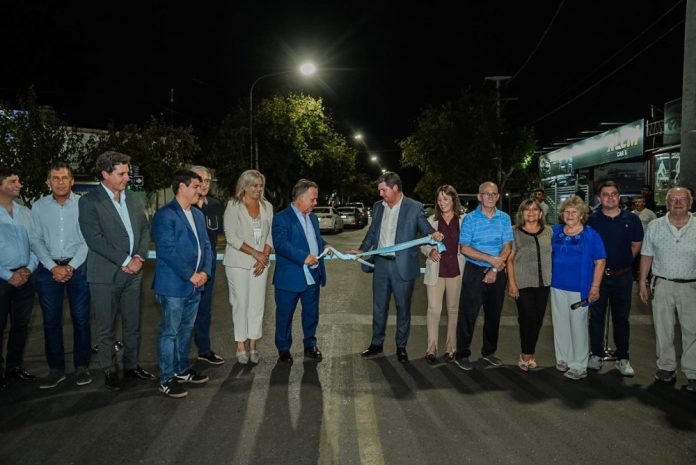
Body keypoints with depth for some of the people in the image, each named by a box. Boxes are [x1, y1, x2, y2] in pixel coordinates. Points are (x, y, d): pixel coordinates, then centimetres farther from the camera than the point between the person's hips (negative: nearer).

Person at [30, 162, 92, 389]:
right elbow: (36, 240, 3)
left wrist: (71, 266, -10)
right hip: (49, 268, 2)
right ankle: (56, 369, 16)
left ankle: (82, 366, 14)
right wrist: (53, 267, -7)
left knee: (81, 318, 1)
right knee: (51, 319, 6)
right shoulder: (39, 206, 4)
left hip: (78, 267, -2)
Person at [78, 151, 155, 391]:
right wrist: (125, 261, -16)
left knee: (133, 324, 13)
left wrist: (139, 257, -6)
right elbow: (95, 239, -15)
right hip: (106, 275, -5)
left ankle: (131, 365, 28)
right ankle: (109, 371, 21)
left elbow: (145, 229, 10)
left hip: (133, 272, 5)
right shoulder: (89, 201, -8)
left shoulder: (133, 198, 10)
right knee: (106, 328, 7)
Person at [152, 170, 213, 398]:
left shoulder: (198, 214, 12)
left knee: (185, 329, 19)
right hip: (173, 285, -8)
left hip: (195, 284, 8)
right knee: (169, 332, 2)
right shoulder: (165, 215, -13)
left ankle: (182, 370, 33)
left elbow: (205, 245, 13)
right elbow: (167, 251, -19)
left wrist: (205, 271, -3)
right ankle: (166, 380, 12)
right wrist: (190, 275, -16)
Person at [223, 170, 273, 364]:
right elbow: (231, 236, -11)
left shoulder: (267, 206, 9)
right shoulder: (233, 206, -5)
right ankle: (241, 346, 11)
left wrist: (264, 256, -5)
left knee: (258, 304, 4)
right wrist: (254, 253, -14)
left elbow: (270, 235, 9)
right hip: (238, 262, -4)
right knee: (241, 303, 0)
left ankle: (253, 345, 14)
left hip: (260, 263, 4)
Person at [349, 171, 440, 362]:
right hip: (381, 264, 4)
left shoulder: (414, 207, -7)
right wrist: (361, 250, 8)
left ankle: (401, 346, 23)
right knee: (379, 307, 13)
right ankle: (377, 343, 28)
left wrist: (434, 234, -28)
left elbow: (425, 229, -6)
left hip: (403, 266, -4)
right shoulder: (378, 207, 8)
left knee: (403, 308, 8)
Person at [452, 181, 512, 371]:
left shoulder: (504, 218, 4)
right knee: (468, 314, -2)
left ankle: (489, 351, 28)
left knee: (494, 314, 13)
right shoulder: (470, 219, -5)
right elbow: (464, 249, -10)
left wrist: (495, 269, -12)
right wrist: (491, 259, -16)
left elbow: (507, 247, 0)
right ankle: (462, 355, 9)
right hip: (475, 271, -3)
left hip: (497, 273, 3)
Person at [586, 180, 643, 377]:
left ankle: (623, 359, 18)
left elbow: (636, 246, 9)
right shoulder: (591, 220, -3)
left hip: (622, 276, 1)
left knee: (621, 318, 9)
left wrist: (622, 261, 4)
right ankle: (596, 355, 19)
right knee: (596, 316, 7)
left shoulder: (631, 219, 0)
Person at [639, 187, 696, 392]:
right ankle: (666, 367, 23)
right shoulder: (655, 226, 2)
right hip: (662, 284, 1)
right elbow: (647, 255, 6)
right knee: (663, 329, 10)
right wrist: (643, 282, 3)